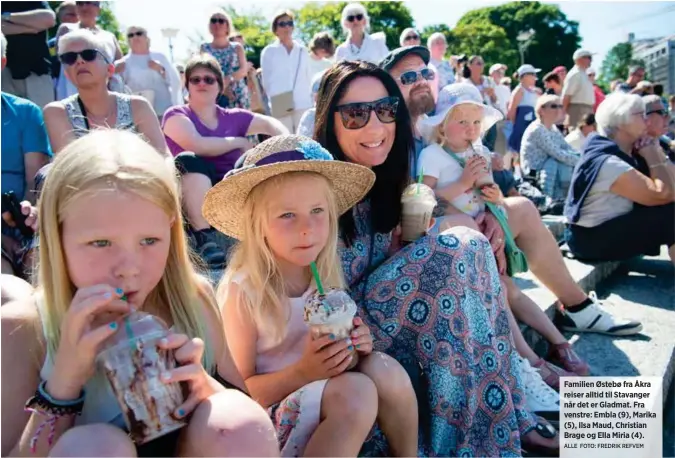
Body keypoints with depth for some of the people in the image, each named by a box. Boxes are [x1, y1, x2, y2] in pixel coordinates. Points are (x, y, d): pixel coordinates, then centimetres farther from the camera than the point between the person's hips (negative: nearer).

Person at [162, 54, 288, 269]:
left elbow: (269, 124, 1)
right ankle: (205, 237, -33)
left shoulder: (233, 117, 16)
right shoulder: (176, 115, 4)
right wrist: (240, 142, -4)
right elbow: (197, 145, -16)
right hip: (195, 192, -3)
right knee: (188, 160, -33)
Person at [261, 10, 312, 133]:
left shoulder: (302, 50, 14)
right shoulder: (269, 51, 6)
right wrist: (274, 99, 0)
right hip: (281, 106, -2)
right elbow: (267, 80, 7)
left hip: (303, 104, 2)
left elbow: (308, 76, 16)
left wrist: (310, 97, 10)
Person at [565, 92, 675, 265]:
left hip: (612, 227, 10)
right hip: (591, 240, -10)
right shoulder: (607, 162, -22)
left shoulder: (630, 153, 7)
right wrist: (653, 157, -12)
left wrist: (657, 154, -4)